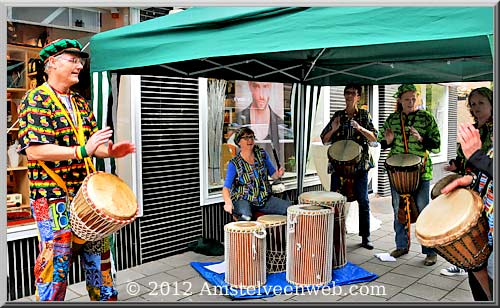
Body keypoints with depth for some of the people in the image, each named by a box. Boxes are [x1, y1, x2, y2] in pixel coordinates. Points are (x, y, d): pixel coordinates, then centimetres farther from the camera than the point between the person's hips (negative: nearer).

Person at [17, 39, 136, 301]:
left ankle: (106, 298, 30)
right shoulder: (36, 100, -10)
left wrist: (109, 151, -7)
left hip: (87, 195, 7)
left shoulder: (80, 103, 12)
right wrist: (82, 150, -29)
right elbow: (34, 150, -20)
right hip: (53, 198, -7)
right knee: (55, 263, 2)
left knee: (98, 255, 15)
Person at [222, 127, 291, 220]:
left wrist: (278, 174, -13)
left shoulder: (262, 154, 2)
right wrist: (228, 202, -39)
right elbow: (226, 188, -18)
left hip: (264, 198, 5)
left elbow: (273, 174, 12)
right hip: (243, 200, -5)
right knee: (246, 216, -38)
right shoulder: (234, 163, -11)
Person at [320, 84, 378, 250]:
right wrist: (333, 129, -11)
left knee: (363, 201, 2)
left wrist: (360, 128, -19)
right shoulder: (337, 115, 9)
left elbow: (374, 138, -3)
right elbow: (324, 140, 9)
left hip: (360, 164, -1)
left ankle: (365, 237, 13)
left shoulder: (364, 115, 6)